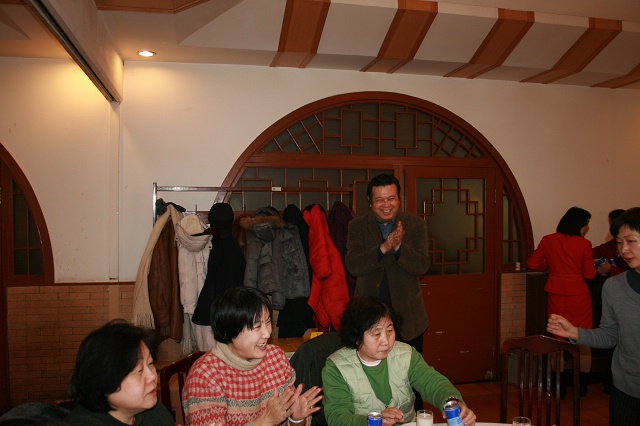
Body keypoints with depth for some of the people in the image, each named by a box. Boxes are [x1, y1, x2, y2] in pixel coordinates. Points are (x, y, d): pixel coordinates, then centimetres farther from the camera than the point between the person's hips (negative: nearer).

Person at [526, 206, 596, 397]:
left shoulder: (548, 240, -1)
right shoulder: (584, 244, -9)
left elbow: (532, 263, 1)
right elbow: (589, 274, -6)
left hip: (556, 294, 3)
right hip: (578, 294, -2)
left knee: (557, 338, 10)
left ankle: (560, 385, 15)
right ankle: (582, 385, 21)